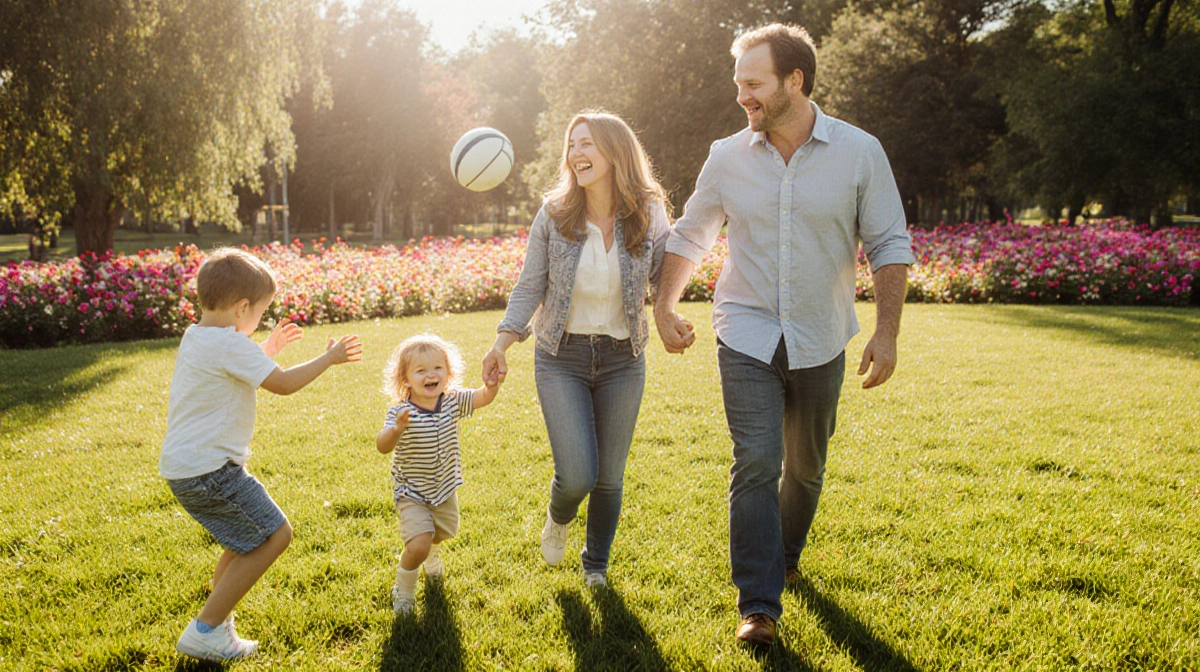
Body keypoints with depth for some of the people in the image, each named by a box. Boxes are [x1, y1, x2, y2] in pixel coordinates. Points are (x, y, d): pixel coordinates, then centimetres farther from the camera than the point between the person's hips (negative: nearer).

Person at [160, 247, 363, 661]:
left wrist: (266, 351, 32)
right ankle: (205, 631, -2)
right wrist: (328, 358, -3)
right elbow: (283, 384, -15)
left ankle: (218, 625, 30)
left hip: (182, 468, 10)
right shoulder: (231, 344, -17)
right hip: (210, 468, -10)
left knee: (249, 540, 23)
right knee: (275, 535, -4)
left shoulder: (194, 339, 14)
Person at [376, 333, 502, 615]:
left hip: (445, 489, 5)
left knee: (442, 534, 25)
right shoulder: (401, 413, -26)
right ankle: (403, 589, 11)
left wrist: (492, 385, -41)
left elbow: (482, 398, -18)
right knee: (418, 544, -18)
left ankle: (431, 553, 62)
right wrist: (397, 428, -57)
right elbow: (382, 447, -36)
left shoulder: (452, 402, -12)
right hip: (412, 494, -5)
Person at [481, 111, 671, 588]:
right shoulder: (553, 216, -8)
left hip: (622, 360, 1)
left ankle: (596, 564, 36)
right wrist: (502, 343, -12)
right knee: (577, 477, -10)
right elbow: (530, 286, -2)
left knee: (609, 477, 10)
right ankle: (558, 520, 29)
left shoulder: (649, 217, -6)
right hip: (561, 358, -1)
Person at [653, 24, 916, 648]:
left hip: (819, 341, 1)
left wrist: (887, 333, -9)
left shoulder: (860, 152, -6)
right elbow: (688, 237, 11)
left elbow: (889, 245, -2)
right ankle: (758, 605, -4)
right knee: (755, 463, -12)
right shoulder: (727, 157, -1)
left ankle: (785, 556, 43)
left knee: (806, 465, 16)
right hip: (747, 337, 0)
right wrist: (664, 308, 2)